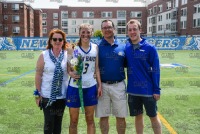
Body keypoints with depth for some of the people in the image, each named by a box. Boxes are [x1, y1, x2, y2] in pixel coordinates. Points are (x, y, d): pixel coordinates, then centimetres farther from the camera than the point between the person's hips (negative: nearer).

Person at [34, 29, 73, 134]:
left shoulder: (68, 54, -2)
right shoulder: (44, 55, -5)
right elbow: (38, 75, -4)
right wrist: (38, 94, -5)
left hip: (62, 95, 2)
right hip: (47, 95, -2)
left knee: (58, 121, 15)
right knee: (49, 122, 5)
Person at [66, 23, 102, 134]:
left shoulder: (95, 47, 3)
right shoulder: (73, 48, -5)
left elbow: (96, 68, 7)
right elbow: (67, 67, -2)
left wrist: (99, 85, 4)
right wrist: (70, 73, -24)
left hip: (90, 87, 2)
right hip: (75, 87, -2)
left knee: (90, 119, 13)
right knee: (73, 120, 9)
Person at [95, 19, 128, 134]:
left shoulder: (122, 47, 3)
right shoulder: (97, 47, -1)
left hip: (119, 86, 1)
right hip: (102, 86, -1)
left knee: (121, 117, 10)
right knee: (103, 116, 11)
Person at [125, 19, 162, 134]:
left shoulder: (150, 48, -9)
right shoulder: (126, 47, 0)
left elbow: (155, 70, -8)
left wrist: (157, 90, -10)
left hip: (148, 90, -3)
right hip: (133, 90, 3)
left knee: (153, 116, 11)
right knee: (138, 116, 16)